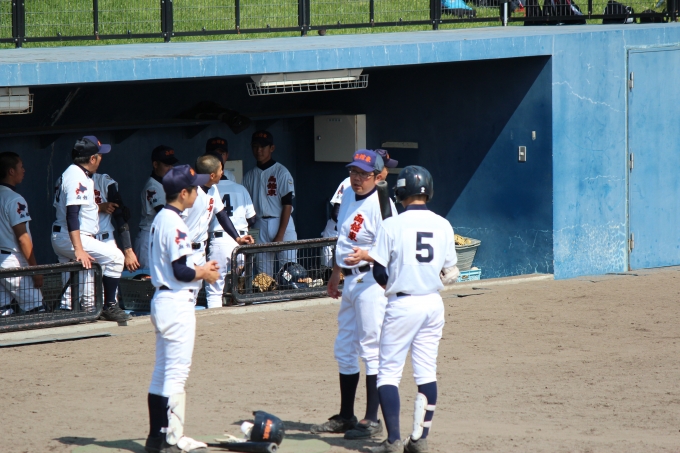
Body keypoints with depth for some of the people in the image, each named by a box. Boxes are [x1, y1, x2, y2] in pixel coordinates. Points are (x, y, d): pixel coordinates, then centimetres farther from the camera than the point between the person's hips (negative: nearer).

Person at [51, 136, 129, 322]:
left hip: (60, 239, 11)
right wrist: (78, 249, -34)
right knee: (114, 256, -16)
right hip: (70, 238, -11)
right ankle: (109, 307, -14)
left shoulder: (70, 174, 16)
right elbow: (72, 214, -27)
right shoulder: (77, 178, -17)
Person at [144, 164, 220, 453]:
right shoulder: (175, 224, -17)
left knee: (162, 372, 12)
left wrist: (201, 270, 13)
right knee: (176, 372, -7)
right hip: (177, 303, -10)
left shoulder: (160, 219, 12)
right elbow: (180, 272, -21)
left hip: (162, 299, 10)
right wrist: (204, 273, -4)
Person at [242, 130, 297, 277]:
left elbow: (287, 205, -7)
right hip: (259, 225, 4)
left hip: (282, 224, -4)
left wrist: (280, 235, -13)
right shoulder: (250, 176, 12)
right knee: (263, 272, 2)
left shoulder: (281, 172, -3)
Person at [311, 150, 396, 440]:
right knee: (344, 350, 15)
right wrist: (335, 273, 25)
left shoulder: (380, 204, -16)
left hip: (371, 280, -9)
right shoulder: (348, 196, 11)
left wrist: (365, 255, -35)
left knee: (371, 349, -7)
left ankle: (372, 420, -4)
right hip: (350, 281, 9)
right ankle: (346, 416, 25)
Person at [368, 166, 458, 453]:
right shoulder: (443, 225, 1)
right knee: (427, 373, 10)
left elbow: (379, 273, -8)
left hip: (402, 304, -4)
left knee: (388, 372, 1)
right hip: (433, 303, 4)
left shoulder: (392, 225, -10)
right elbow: (449, 271, 6)